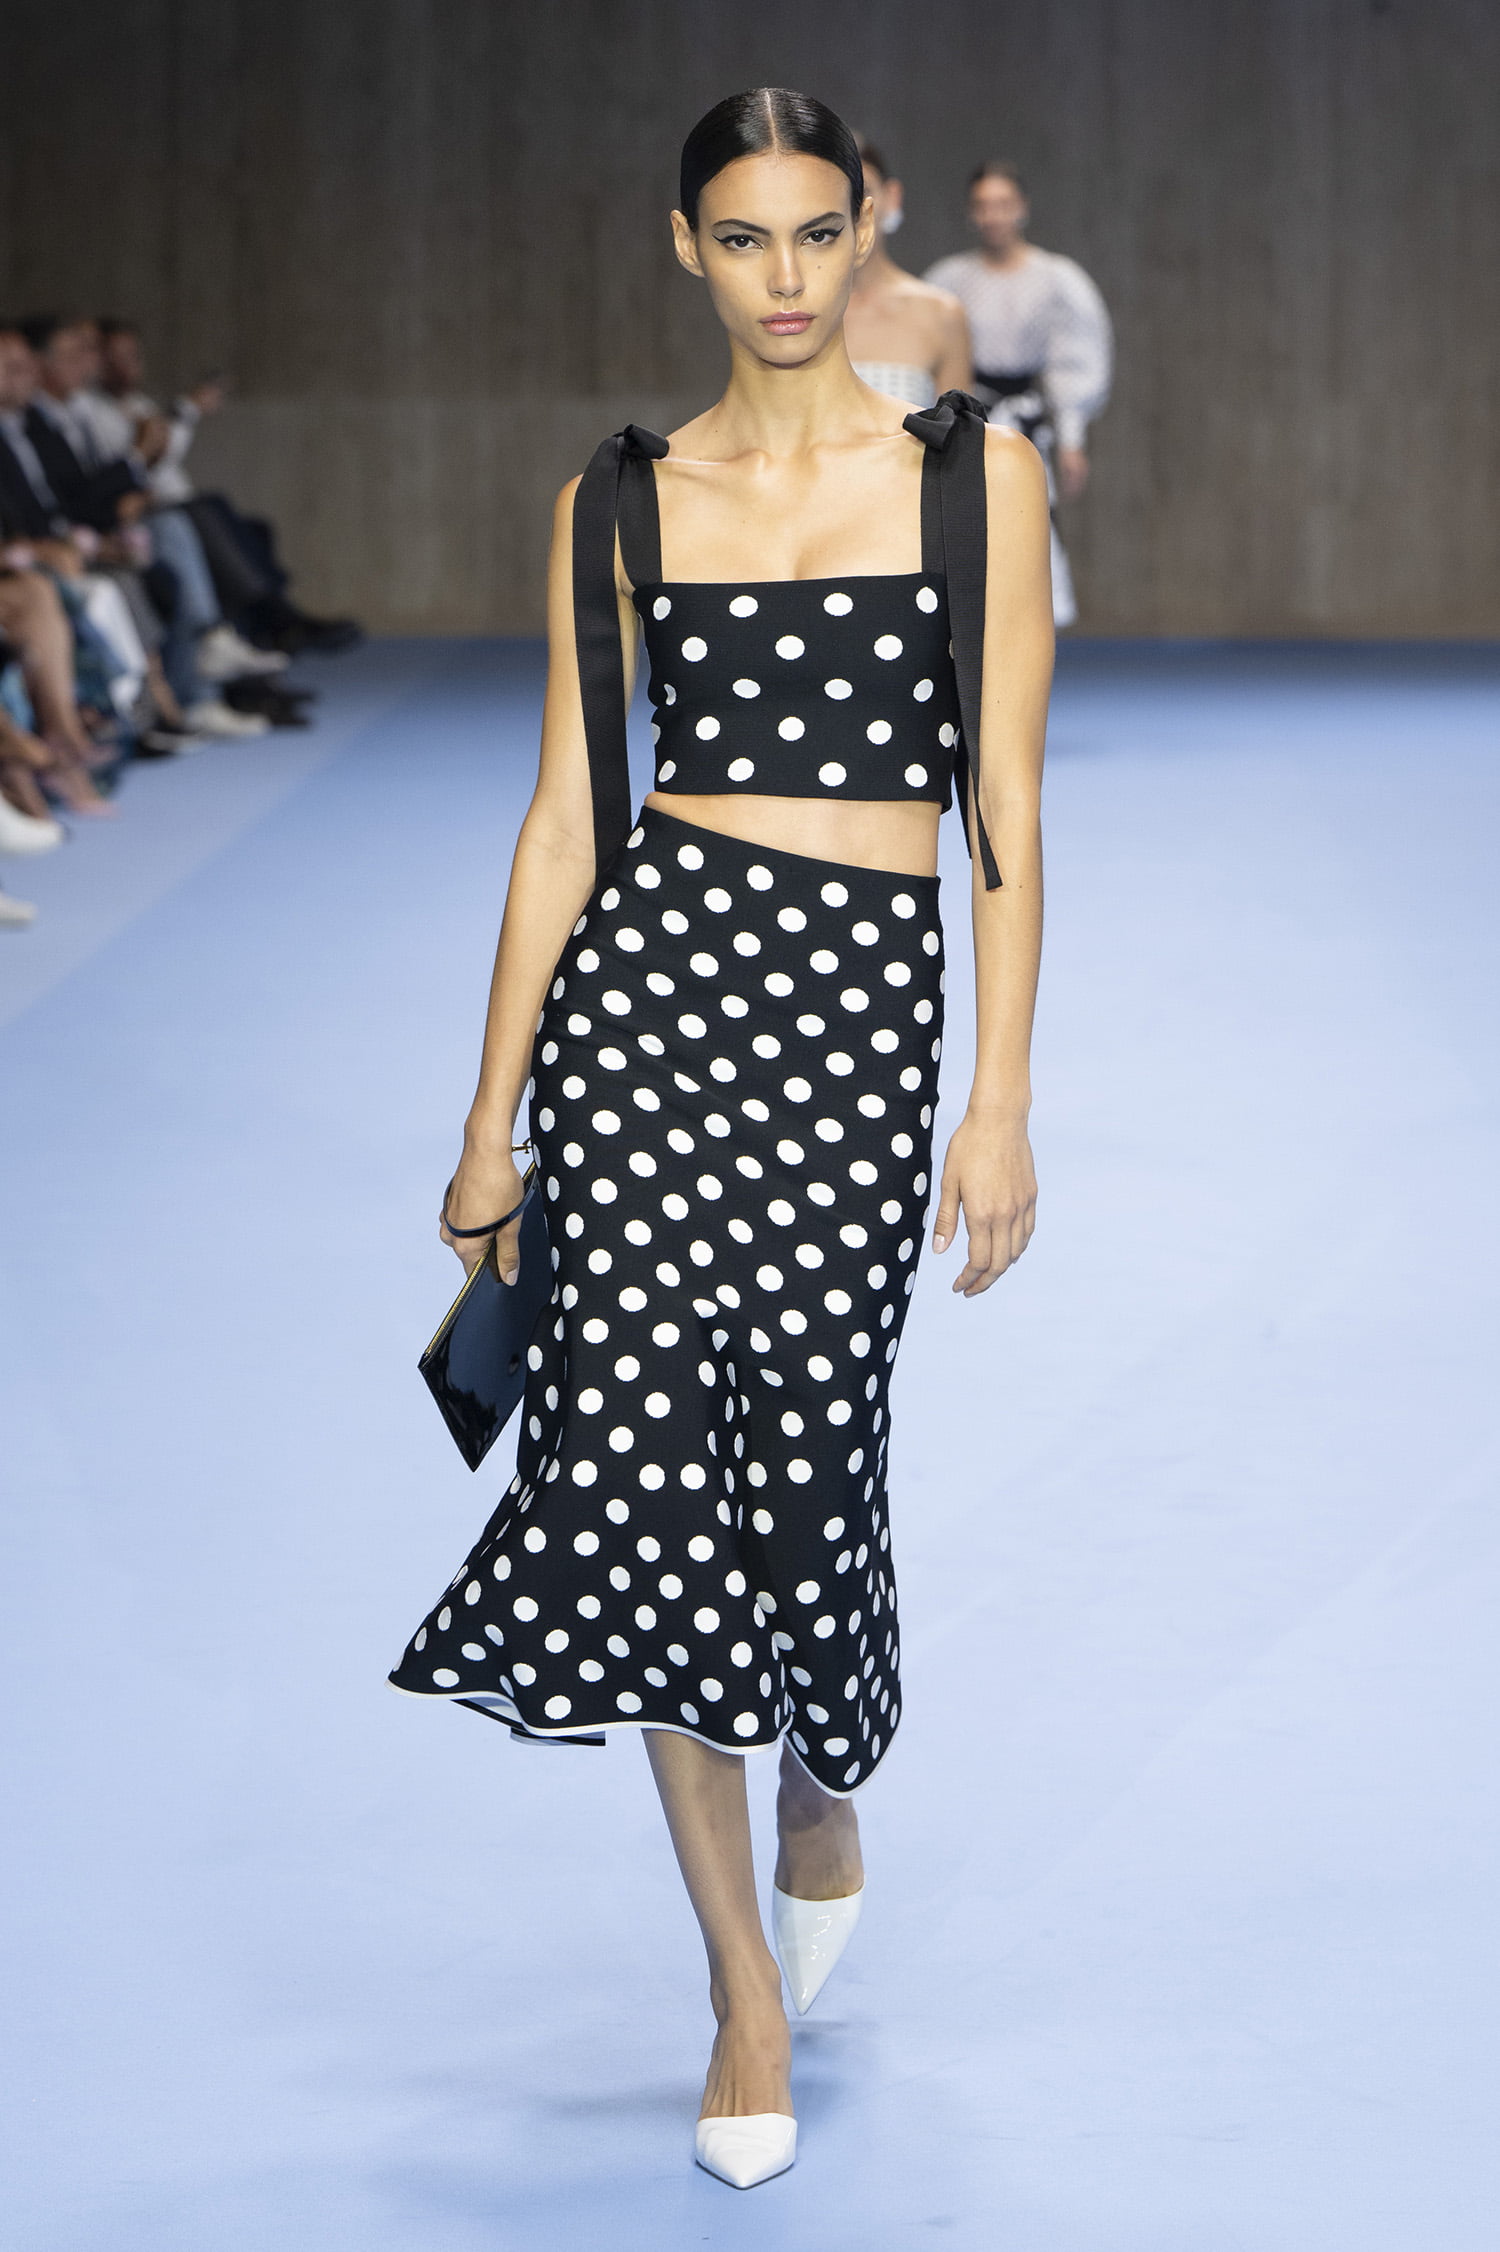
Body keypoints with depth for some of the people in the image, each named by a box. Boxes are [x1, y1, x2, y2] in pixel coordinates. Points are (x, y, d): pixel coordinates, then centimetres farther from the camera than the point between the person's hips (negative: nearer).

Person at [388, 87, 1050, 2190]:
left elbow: (1005, 810, 0)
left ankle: (823, 1803, 33)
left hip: (858, 1006, -1)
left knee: (810, 1456, -3)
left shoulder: (975, 475, 3)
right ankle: (749, 1986, 7)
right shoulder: (620, 500, 8)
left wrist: (1001, 1103, -6)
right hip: (644, 982, 1)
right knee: (646, 1460, -5)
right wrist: (492, 1115, 6)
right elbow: (566, 816, 9)